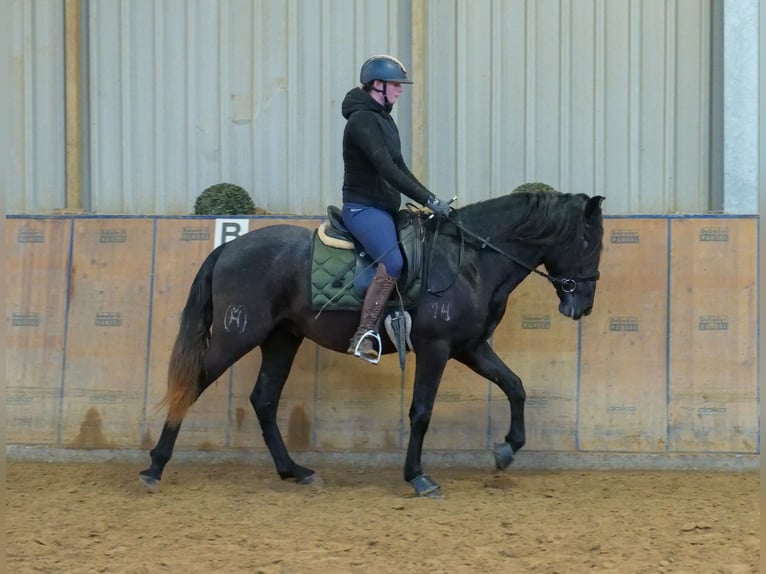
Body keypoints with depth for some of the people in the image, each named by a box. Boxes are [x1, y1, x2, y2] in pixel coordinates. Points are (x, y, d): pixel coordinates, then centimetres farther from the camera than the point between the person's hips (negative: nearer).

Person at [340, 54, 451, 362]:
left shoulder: (384, 119, 16)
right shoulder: (362, 120, -16)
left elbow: (399, 168, 20)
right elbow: (387, 170, -25)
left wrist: (428, 200, 10)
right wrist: (429, 200, -27)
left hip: (386, 208, 11)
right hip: (363, 207, -11)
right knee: (392, 262, -29)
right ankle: (363, 336, -29)